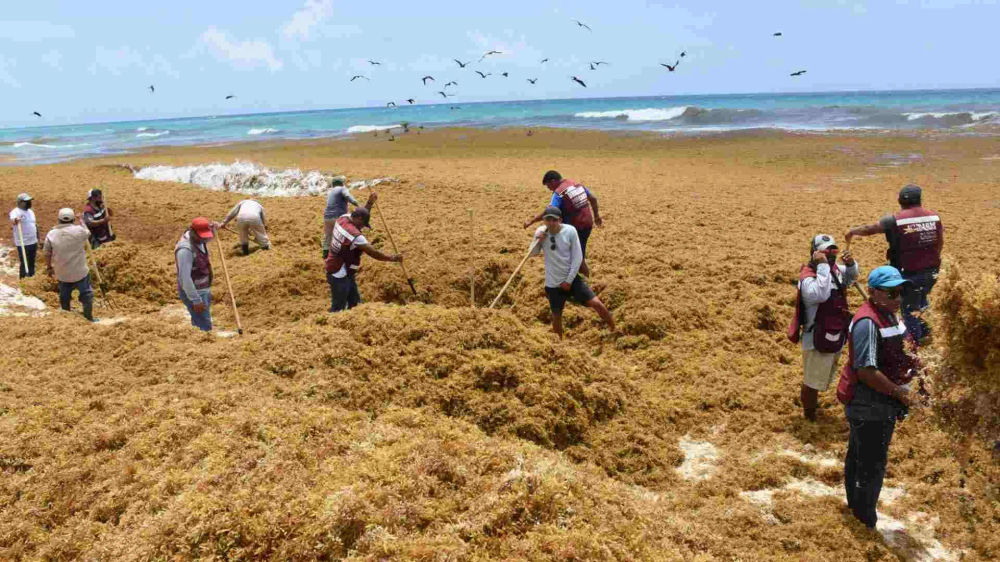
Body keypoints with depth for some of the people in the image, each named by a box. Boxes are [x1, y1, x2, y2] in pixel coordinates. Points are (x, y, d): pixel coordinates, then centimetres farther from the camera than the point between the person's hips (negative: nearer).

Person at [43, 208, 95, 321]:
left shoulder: (51, 234, -5)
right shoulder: (79, 230, -14)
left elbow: (47, 254, 3)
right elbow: (87, 234, 10)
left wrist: (49, 267, 18)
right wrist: (81, 220, 25)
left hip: (62, 274, 3)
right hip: (80, 272, -3)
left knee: (64, 297, 19)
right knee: (86, 294, 11)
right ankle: (88, 318, 14)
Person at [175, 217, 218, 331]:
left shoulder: (198, 239, -1)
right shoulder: (185, 249, -28)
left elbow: (207, 238, 27)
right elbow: (185, 278, -29)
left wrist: (213, 229, 4)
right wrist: (196, 300, -27)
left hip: (204, 290, 9)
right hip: (193, 292, -9)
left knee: (198, 324, 20)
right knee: (205, 327, -8)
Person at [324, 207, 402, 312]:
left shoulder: (343, 219, -2)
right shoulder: (355, 235, -27)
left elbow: (363, 213, 17)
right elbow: (373, 253, -21)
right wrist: (392, 258, -9)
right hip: (339, 276, -10)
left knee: (355, 303, 18)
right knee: (338, 309, -2)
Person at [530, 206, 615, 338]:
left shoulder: (570, 231, -14)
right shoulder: (541, 232, -7)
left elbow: (577, 258, -10)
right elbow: (533, 254, 5)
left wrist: (569, 280, -11)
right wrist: (538, 241, -16)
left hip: (571, 278, -1)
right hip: (553, 282, 1)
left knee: (597, 304, -9)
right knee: (556, 315, 13)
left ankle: (615, 331, 11)